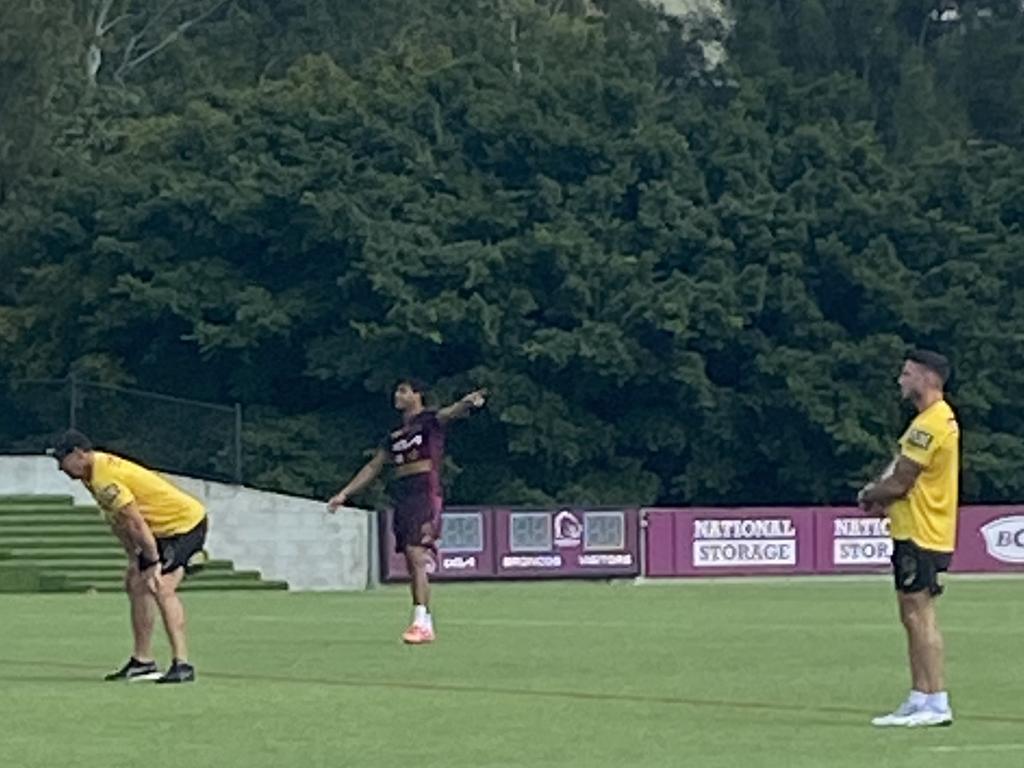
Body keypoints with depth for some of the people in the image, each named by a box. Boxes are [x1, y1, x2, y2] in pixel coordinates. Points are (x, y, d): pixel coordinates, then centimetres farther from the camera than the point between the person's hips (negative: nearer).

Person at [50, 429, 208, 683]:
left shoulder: (105, 481, -26)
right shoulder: (94, 476, 6)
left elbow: (135, 523, -26)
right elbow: (119, 522, 12)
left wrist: (153, 563, -22)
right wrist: (134, 559, 9)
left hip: (185, 522, -11)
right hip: (164, 528, 11)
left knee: (162, 589, -23)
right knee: (136, 585, 15)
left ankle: (182, 665, -27)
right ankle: (143, 662, 23)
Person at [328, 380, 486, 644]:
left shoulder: (430, 421, 0)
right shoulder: (395, 435, 20)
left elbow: (451, 412, -22)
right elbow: (373, 467, 27)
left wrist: (467, 403, -46)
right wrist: (344, 494, 25)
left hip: (426, 496, -7)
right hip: (401, 500, 7)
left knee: (416, 554, -19)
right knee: (413, 564, 6)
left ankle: (421, 622, -25)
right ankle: (426, 624, 11)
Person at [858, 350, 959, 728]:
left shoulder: (931, 425, -18)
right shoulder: (936, 419, 16)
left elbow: (898, 484, -18)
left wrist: (870, 495, 1)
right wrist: (879, 495, 5)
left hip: (921, 536, -10)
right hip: (912, 531, 10)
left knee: (919, 614, -10)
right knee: (913, 617, 12)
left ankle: (937, 704, -11)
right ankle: (919, 700, 15)